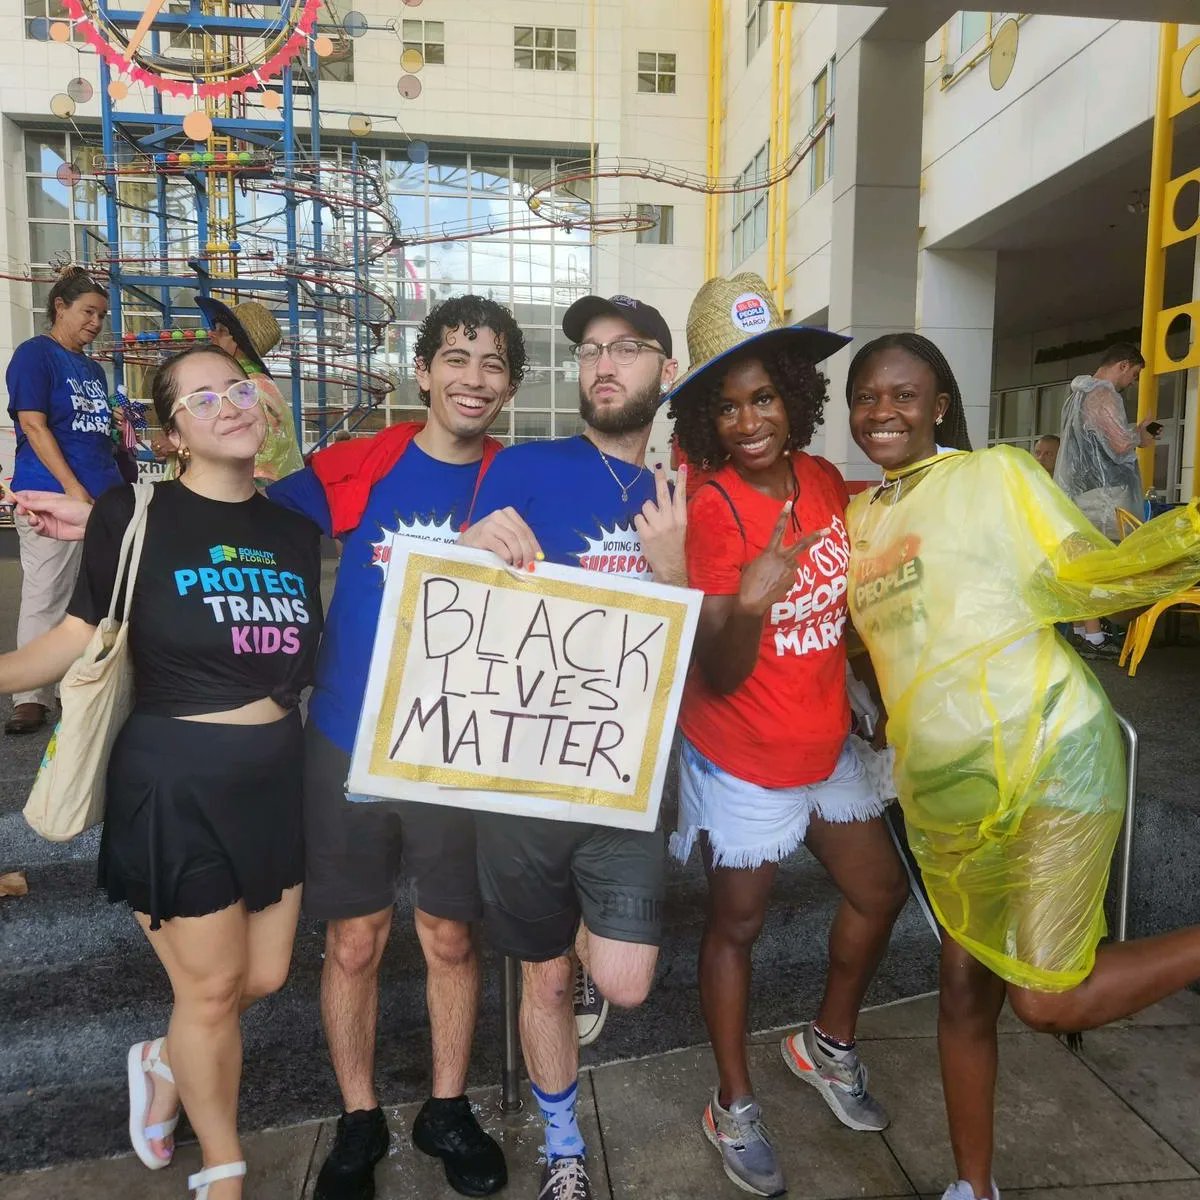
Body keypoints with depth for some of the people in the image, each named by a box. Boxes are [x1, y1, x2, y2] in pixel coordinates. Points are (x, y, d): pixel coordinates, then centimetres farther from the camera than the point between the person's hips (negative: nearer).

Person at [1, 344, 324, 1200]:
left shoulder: (295, 529, 4)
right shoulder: (134, 515, -10)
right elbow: (78, 641, -9)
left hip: (276, 779, 5)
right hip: (175, 783, -5)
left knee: (265, 976, 16)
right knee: (213, 987, 9)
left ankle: (163, 1066, 50)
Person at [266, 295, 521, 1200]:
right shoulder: (361, 465, -5)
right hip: (347, 743, 0)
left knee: (451, 937, 15)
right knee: (354, 941, 13)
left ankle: (447, 1110, 39)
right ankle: (359, 1123, 37)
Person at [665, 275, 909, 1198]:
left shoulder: (825, 482, -4)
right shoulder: (712, 509, -22)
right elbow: (718, 676, -24)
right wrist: (748, 604, -41)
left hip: (826, 746, 7)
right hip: (742, 761, -6)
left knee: (881, 891, 20)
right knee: (737, 925, 11)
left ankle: (827, 1046, 45)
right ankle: (734, 1107, 35)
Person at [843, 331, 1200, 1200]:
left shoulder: (996, 473, -1)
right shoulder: (855, 518, 14)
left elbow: (1082, 575, -6)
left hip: (1048, 754, -5)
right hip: (941, 787, 6)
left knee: (1045, 999, -5)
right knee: (965, 989, 15)